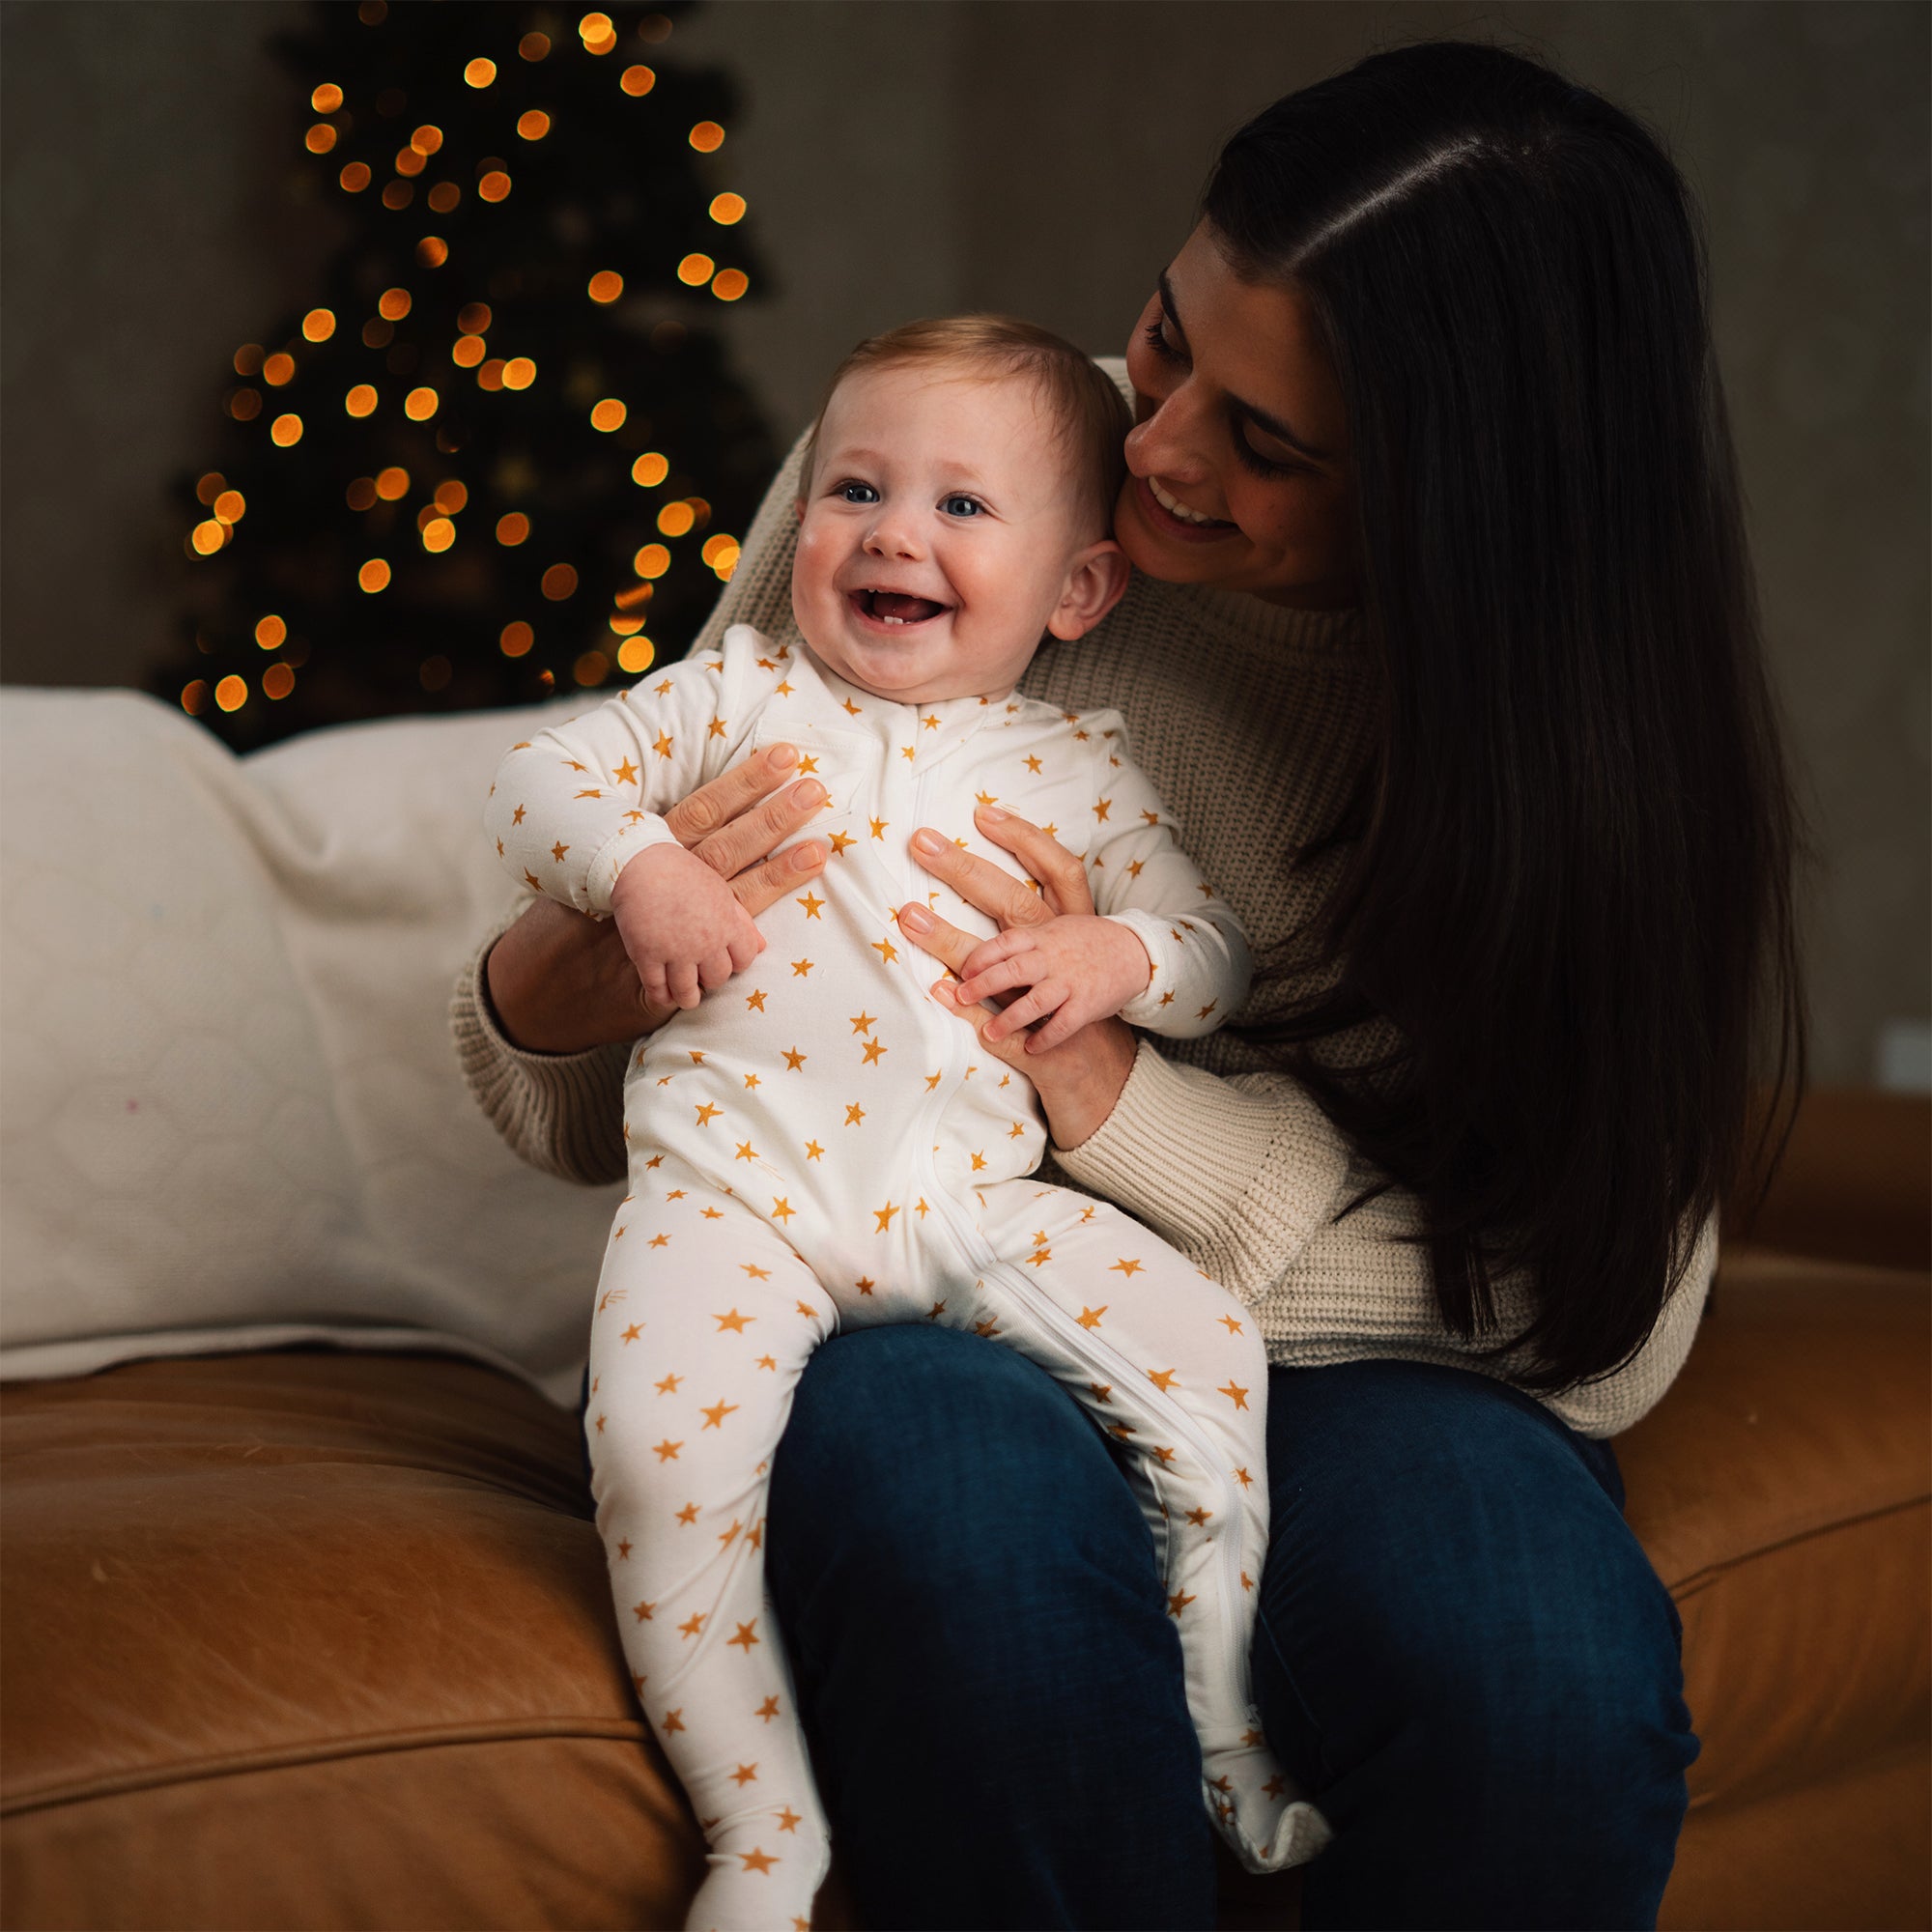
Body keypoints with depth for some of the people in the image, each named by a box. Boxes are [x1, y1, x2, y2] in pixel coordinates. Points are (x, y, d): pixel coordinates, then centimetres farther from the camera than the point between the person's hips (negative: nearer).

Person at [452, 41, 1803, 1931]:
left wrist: (1128, 1102, -21)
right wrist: (543, 1000, -24)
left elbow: (1606, 1318, -10)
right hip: (890, 1300, 0)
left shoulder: (1579, 709, -7)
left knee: (1542, 1667, -34)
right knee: (976, 1519, -37)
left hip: (1338, 1355, 0)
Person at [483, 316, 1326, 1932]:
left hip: (973, 1196, 2)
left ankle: (1219, 1741, 4)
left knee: (1207, 1351, -14)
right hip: (731, 1183, -2)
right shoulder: (746, 693, 12)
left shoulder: (1078, 766, 14)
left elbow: (1214, 946, 14)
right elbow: (538, 780, 8)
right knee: (666, 1445, -27)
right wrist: (638, 865, -12)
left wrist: (1120, 956, -8)